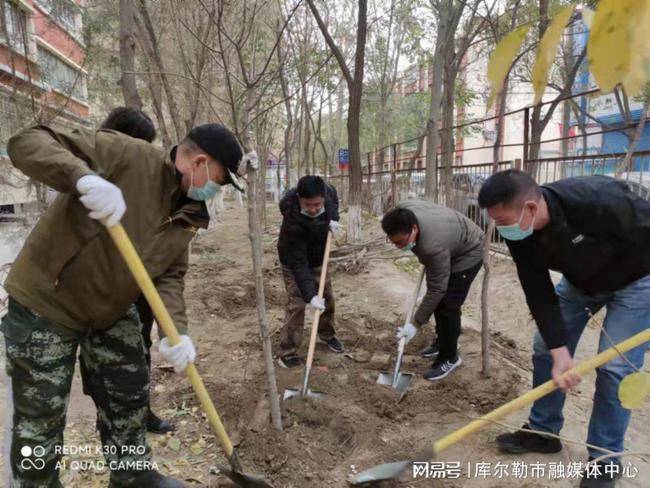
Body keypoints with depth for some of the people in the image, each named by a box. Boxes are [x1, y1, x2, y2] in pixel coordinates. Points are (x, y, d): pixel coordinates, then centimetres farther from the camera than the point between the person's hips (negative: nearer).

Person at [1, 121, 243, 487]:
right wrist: (84, 176, -46)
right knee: (41, 416, 5)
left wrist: (177, 330, -21)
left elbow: (170, 275, -4)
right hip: (45, 302, -7)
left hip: (113, 310, 7)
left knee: (130, 396, 17)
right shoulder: (127, 154, -23)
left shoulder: (186, 210, -1)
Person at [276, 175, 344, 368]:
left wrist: (333, 218, -16)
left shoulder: (327, 191, -25)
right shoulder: (292, 222, -40)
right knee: (296, 304, -10)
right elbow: (298, 263, -37)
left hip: (317, 258, 6)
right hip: (294, 263, -5)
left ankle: (327, 334, 37)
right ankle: (288, 352, 2)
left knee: (328, 298, 13)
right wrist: (310, 295, -43)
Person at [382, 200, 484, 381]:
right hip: (450, 240, 9)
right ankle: (442, 341, 31)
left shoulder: (433, 247, -43)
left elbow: (436, 290, -33)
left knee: (447, 305, -10)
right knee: (438, 301, 14)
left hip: (467, 253, -8)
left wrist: (415, 324, -27)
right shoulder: (403, 212, -23)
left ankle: (449, 358, 5)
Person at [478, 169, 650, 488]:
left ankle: (605, 458, 12)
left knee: (614, 368, -9)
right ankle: (542, 432, 22)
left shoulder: (599, 201, -41)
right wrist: (560, 352, -24)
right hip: (581, 280, 5)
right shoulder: (518, 232, -23)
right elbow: (538, 293, -18)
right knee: (544, 348, 4)